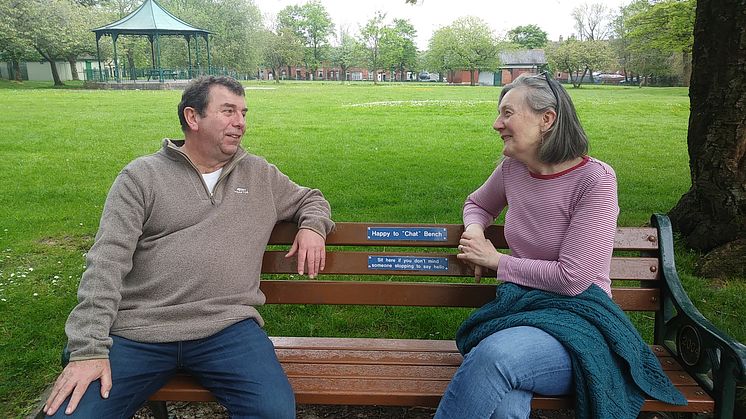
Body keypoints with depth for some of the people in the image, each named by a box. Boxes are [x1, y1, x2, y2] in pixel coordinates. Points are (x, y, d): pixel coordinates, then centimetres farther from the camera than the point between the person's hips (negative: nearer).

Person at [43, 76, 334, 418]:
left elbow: (310, 200, 31)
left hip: (227, 327, 1)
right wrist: (89, 349, -12)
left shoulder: (261, 175, 15)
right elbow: (107, 261, -2)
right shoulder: (142, 175, 6)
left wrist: (312, 226, 5)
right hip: (136, 332, 0)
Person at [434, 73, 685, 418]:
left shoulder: (596, 180, -10)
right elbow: (477, 204, 31)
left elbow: (571, 278, -15)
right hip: (519, 305, 4)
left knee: (494, 355, -37)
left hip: (579, 315, -4)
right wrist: (474, 230, 6)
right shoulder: (512, 169, 8)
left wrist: (496, 260, -5)